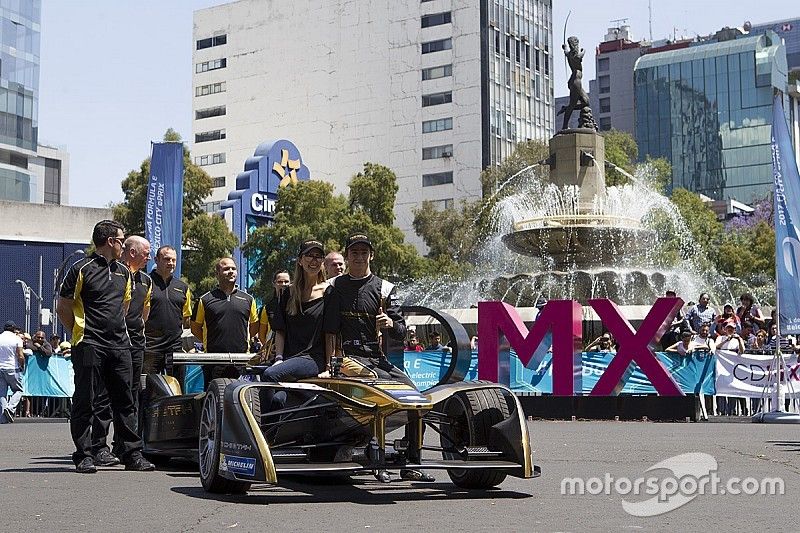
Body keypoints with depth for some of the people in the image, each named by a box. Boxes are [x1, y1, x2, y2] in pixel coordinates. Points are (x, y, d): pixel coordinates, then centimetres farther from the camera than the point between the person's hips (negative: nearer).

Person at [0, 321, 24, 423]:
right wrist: (22, 367, 7)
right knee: (18, 390, 10)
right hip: (12, 368, -3)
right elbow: (20, 357, -10)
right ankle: (10, 408, -14)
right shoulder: (17, 339, -4)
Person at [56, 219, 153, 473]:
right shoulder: (81, 269, -4)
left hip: (119, 345, 6)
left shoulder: (123, 272, 16)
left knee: (124, 401, 7)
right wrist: (80, 333, 0)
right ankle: (84, 456, 4)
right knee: (84, 401, -1)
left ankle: (132, 454, 11)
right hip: (89, 346, -6)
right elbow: (63, 308, -2)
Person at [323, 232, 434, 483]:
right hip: (347, 357, -4)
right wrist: (330, 365, -7)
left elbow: (401, 332, 10)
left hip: (379, 358, 4)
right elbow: (330, 331, 4)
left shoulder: (385, 288, 13)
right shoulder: (335, 287, 10)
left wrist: (390, 324, -13)